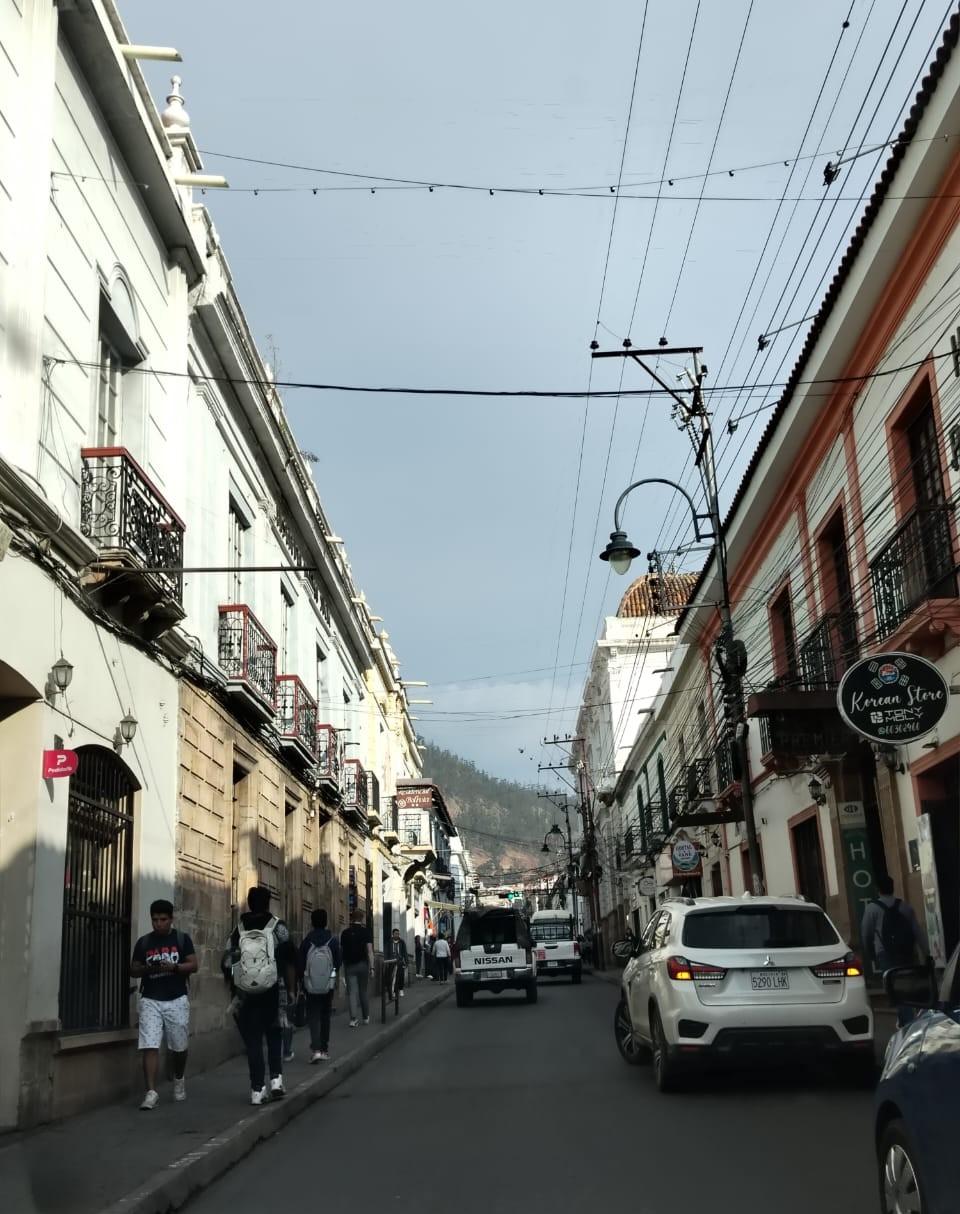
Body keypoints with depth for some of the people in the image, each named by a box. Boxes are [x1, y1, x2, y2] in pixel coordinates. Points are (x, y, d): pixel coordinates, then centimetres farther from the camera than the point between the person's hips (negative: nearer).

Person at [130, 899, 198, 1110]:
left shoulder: (182, 939, 1)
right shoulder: (143, 942, 5)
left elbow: (193, 966, -2)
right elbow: (133, 970, 8)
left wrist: (173, 967, -19)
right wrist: (148, 968, -13)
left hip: (177, 1000, -1)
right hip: (150, 1000, 1)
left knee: (179, 1047, 11)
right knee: (149, 1047, -11)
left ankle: (179, 1079, 37)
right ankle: (151, 1093, -10)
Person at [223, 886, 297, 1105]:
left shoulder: (238, 930, 4)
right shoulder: (278, 927, -2)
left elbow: (227, 963, 3)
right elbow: (289, 961, -6)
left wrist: (234, 988, 16)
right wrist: (291, 989, 1)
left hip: (244, 995, 1)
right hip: (270, 993, -1)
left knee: (253, 1041, 6)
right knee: (274, 1036, 16)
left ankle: (257, 1090, 5)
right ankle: (276, 1079, 2)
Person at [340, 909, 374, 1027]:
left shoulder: (345, 932, 3)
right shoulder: (365, 931, -4)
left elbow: (341, 950, 7)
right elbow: (369, 951, -10)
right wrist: (371, 967, -10)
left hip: (349, 965, 1)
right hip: (362, 964, -1)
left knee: (352, 992, -1)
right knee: (363, 991, 12)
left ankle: (353, 1019, -13)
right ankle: (365, 1017, 21)